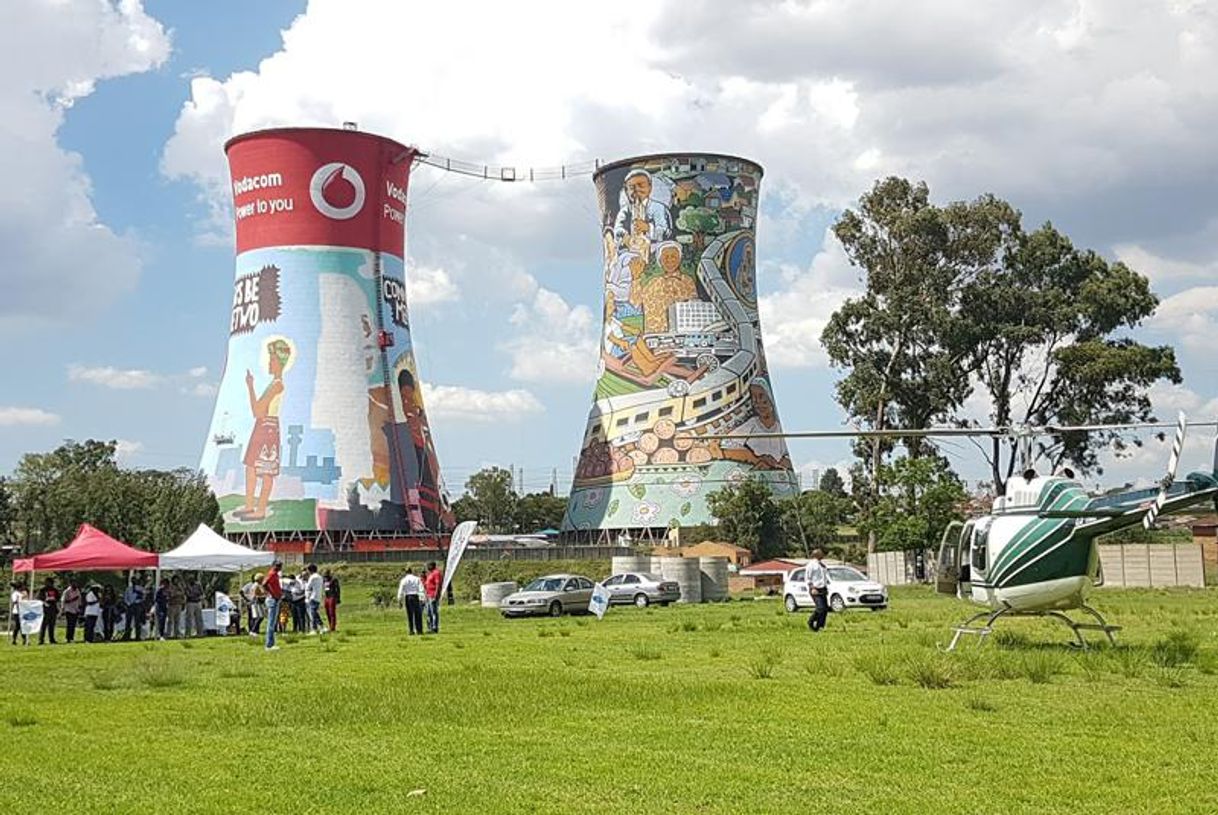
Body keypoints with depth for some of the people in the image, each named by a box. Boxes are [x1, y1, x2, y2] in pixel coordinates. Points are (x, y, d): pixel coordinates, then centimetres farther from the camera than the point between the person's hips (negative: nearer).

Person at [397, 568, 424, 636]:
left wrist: (400, 601, 4)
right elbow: (421, 590, -2)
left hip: (407, 598, 0)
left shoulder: (404, 580, 1)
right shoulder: (417, 579, 3)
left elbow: (400, 591, -1)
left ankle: (411, 630, 1)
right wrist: (421, 599, -2)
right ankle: (419, 630, 0)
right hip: (416, 596, 0)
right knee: (418, 614, 3)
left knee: (410, 615, 4)